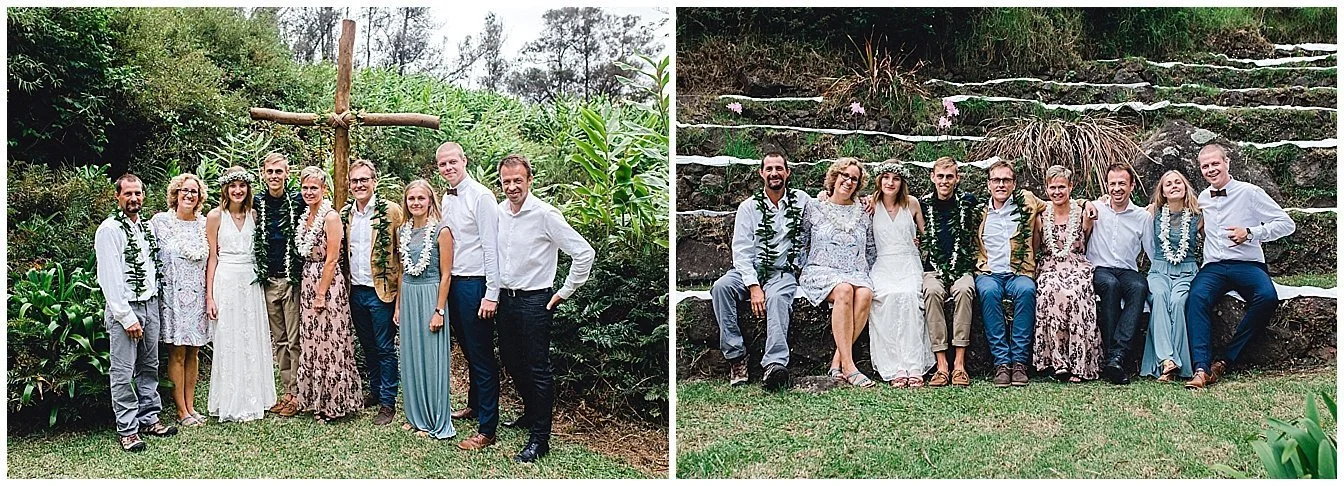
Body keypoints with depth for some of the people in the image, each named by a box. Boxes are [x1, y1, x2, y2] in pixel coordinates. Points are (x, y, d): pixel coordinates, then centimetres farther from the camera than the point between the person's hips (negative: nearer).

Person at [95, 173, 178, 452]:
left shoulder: (148, 227, 12)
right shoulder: (110, 230, -10)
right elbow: (109, 278, -14)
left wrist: (154, 299, 9)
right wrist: (127, 318, -17)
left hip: (150, 304, 7)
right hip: (124, 308, -7)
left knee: (149, 367, 13)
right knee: (123, 373, -2)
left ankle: (149, 418, 23)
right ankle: (127, 430, 4)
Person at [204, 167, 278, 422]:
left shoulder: (254, 215, 8)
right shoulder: (215, 216, -2)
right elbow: (212, 258, -3)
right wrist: (209, 296, -7)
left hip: (251, 283, 4)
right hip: (226, 283, -4)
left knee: (253, 342, 8)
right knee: (228, 343, 1)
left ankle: (253, 400, 18)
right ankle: (231, 404, 10)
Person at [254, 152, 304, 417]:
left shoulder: (298, 201, -4)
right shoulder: (256, 203, 6)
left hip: (293, 278, -4)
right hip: (268, 280, 4)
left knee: (295, 340, -2)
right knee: (278, 340, 10)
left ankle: (297, 394, 6)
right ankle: (287, 392, 19)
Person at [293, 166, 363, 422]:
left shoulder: (331, 217, -12)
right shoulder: (305, 216, 12)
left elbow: (331, 260, -15)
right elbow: (304, 255, 16)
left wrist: (321, 295, -15)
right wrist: (309, 290, 9)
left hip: (327, 284, -8)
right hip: (307, 284, 8)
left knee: (329, 342, -2)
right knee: (311, 342, 12)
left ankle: (333, 403, 8)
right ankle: (317, 400, 22)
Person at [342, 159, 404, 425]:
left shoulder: (391, 211, -9)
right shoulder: (344, 214, 8)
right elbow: (340, 252, 17)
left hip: (381, 291, -5)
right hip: (355, 291, 6)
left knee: (385, 348, 2)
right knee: (367, 346, 17)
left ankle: (388, 402, 11)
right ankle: (374, 391, 31)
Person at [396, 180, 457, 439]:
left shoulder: (441, 231, -10)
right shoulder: (403, 231, 8)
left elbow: (445, 274, -10)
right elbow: (402, 271, 15)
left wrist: (439, 311, -14)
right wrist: (398, 305, 13)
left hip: (430, 297, -6)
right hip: (408, 297, 6)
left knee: (432, 359, 0)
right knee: (411, 359, 12)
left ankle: (436, 422, 12)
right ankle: (416, 416, 25)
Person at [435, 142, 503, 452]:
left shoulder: (481, 197, -12)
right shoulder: (446, 199, 11)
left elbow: (491, 248, -15)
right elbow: (444, 244, 14)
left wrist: (491, 294, -18)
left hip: (475, 284, -8)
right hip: (453, 283, 8)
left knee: (482, 356, -3)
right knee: (468, 351, 21)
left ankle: (487, 429, 2)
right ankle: (474, 405, 37)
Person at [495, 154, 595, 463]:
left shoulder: (544, 214, -15)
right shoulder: (497, 213, 5)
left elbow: (584, 253, -16)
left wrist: (565, 292, -11)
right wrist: (494, 291, 18)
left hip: (534, 301, -7)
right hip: (505, 298, 7)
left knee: (538, 370, -2)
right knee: (512, 363, 19)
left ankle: (540, 438, 5)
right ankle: (531, 412, 40)